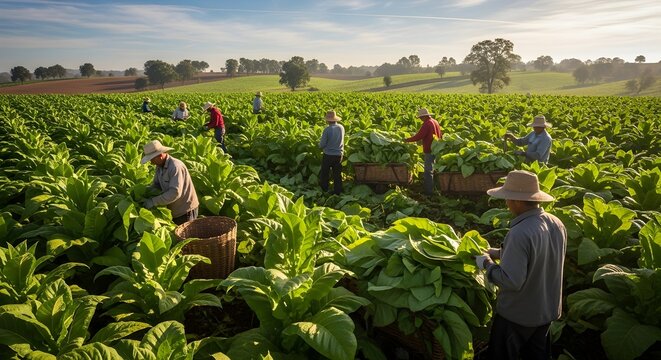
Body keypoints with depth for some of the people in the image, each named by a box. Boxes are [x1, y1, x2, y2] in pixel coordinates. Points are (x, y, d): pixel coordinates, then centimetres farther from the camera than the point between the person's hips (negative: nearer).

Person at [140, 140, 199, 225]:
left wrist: (154, 201, -28)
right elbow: (156, 185, 6)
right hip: (174, 211, 8)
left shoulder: (175, 167, -24)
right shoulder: (160, 166, 2)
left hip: (185, 211, -8)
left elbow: (175, 192, -31)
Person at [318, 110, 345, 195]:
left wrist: (320, 144, 7)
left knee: (324, 174, 14)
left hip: (328, 155, -4)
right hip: (339, 155, 4)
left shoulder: (327, 129, -19)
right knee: (337, 175, 13)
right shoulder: (341, 128, -3)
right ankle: (337, 192, 18)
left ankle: (324, 191, 22)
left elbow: (322, 145, -14)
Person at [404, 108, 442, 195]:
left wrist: (407, 140, -11)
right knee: (434, 169, 20)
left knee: (428, 171, -4)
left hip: (430, 150, -9)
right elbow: (441, 136, 20)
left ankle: (429, 191, 0)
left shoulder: (427, 123, -17)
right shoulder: (435, 122, 11)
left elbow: (418, 136, -22)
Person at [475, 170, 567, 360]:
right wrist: (501, 253, 8)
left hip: (517, 315, -7)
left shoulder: (520, 233, -33)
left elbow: (511, 281, -31)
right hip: (548, 310, 7)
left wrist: (487, 263, -16)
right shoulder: (557, 224, -7)